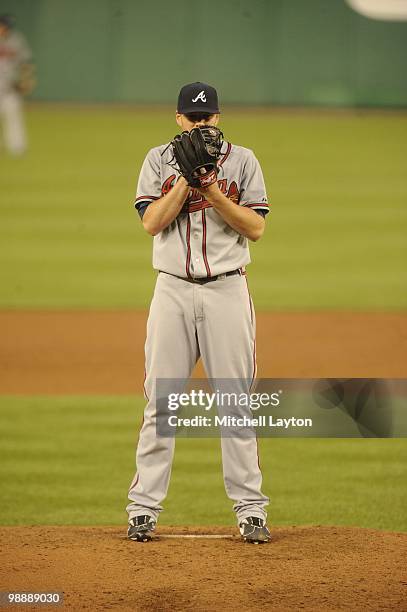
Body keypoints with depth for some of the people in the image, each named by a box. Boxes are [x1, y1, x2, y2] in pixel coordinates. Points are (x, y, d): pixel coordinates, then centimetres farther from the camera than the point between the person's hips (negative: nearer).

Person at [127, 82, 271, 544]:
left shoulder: (242, 160, 5)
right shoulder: (159, 160, 7)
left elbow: (255, 227, -4)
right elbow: (152, 222, -6)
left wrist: (214, 193, -16)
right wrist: (187, 179, -14)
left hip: (227, 290, 0)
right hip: (174, 290, 0)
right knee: (160, 400, -1)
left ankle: (250, 508, 3)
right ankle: (143, 509, 2)